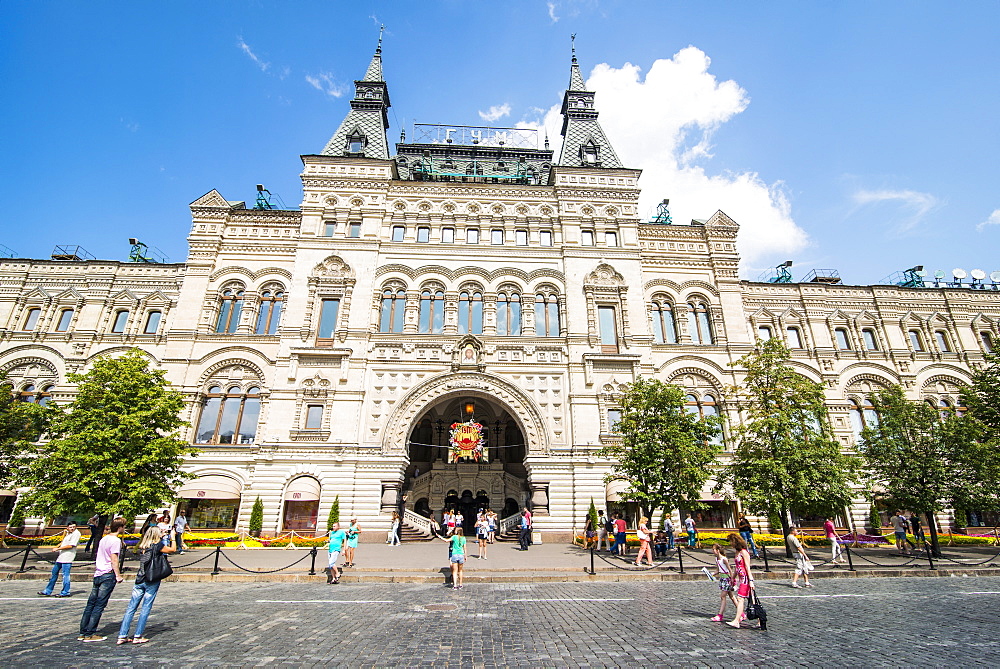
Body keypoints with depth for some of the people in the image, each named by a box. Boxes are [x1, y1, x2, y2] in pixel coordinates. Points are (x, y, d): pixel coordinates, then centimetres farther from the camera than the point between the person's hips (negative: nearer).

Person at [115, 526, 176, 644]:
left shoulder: (143, 546, 6)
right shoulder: (158, 546, -10)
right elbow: (173, 549, 3)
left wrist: (162, 537, 31)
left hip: (139, 580, 6)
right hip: (152, 581, -6)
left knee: (131, 608, 9)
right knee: (146, 608, 2)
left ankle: (122, 636, 12)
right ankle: (138, 636, 5)